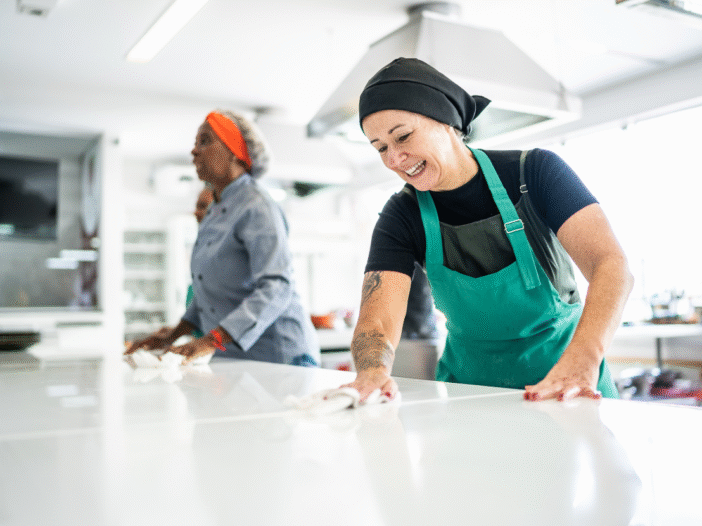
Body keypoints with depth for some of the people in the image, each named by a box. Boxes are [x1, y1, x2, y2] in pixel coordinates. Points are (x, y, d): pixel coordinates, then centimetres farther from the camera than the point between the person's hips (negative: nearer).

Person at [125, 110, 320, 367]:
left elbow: (276, 288, -26)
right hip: (233, 359, 8)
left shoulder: (256, 207, -14)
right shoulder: (215, 212, 15)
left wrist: (213, 340, -33)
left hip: (277, 356, -8)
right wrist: (172, 337, 14)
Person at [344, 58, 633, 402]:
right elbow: (377, 322, -17)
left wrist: (582, 360, -39)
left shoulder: (535, 172, -10)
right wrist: (372, 372, -40)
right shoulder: (401, 219, -5)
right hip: (471, 389, 3)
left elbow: (611, 266, -22)